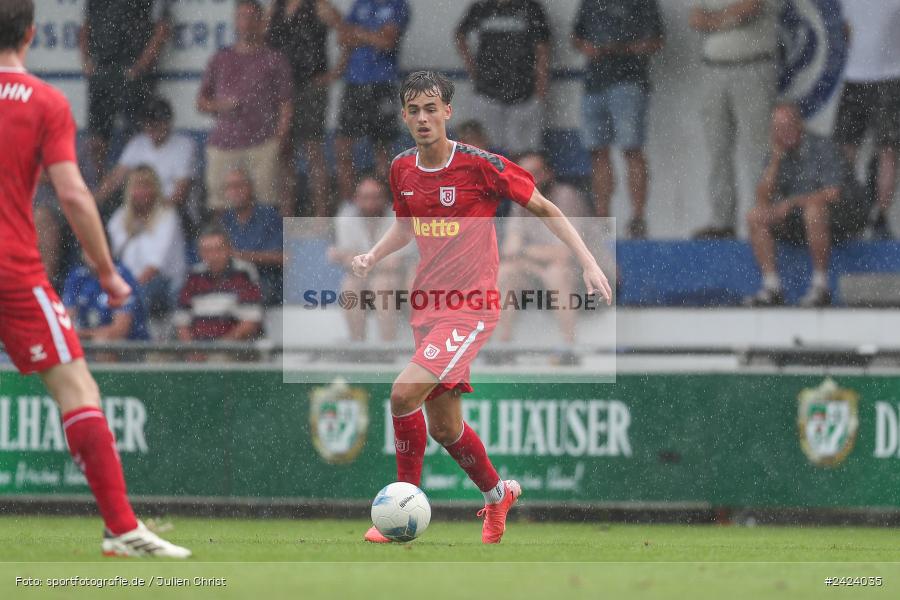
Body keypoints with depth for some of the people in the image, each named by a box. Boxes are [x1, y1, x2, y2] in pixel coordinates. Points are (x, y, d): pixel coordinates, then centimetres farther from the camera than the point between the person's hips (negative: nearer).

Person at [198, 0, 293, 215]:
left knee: (269, 198, -13)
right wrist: (220, 106, -2)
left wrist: (280, 139, -9)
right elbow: (201, 102, 20)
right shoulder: (220, 60, 18)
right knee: (218, 205, -3)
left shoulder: (274, 60, 10)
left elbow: (286, 105, 5)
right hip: (223, 144, 3)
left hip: (262, 143, -3)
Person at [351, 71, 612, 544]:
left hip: (471, 307, -7)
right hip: (427, 306, 7)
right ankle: (497, 494, 37)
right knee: (443, 426, 10)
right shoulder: (402, 170, 5)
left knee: (403, 394, -22)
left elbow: (544, 209, -2)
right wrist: (372, 257, 5)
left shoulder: (479, 166, -13)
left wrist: (588, 263, -7)